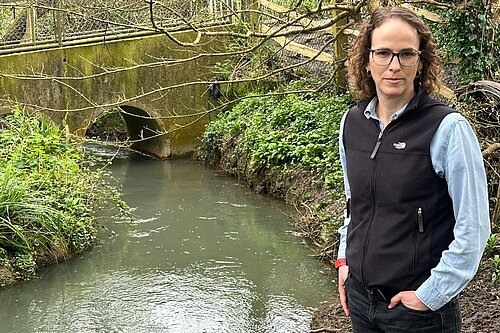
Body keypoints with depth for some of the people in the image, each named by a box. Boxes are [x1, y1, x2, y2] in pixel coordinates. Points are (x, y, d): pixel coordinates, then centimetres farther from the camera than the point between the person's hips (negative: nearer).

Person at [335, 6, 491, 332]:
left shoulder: (447, 128, -15)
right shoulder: (352, 122, 1)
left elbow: (473, 228, -15)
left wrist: (430, 295, -15)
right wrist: (345, 260, 11)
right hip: (359, 295, 5)